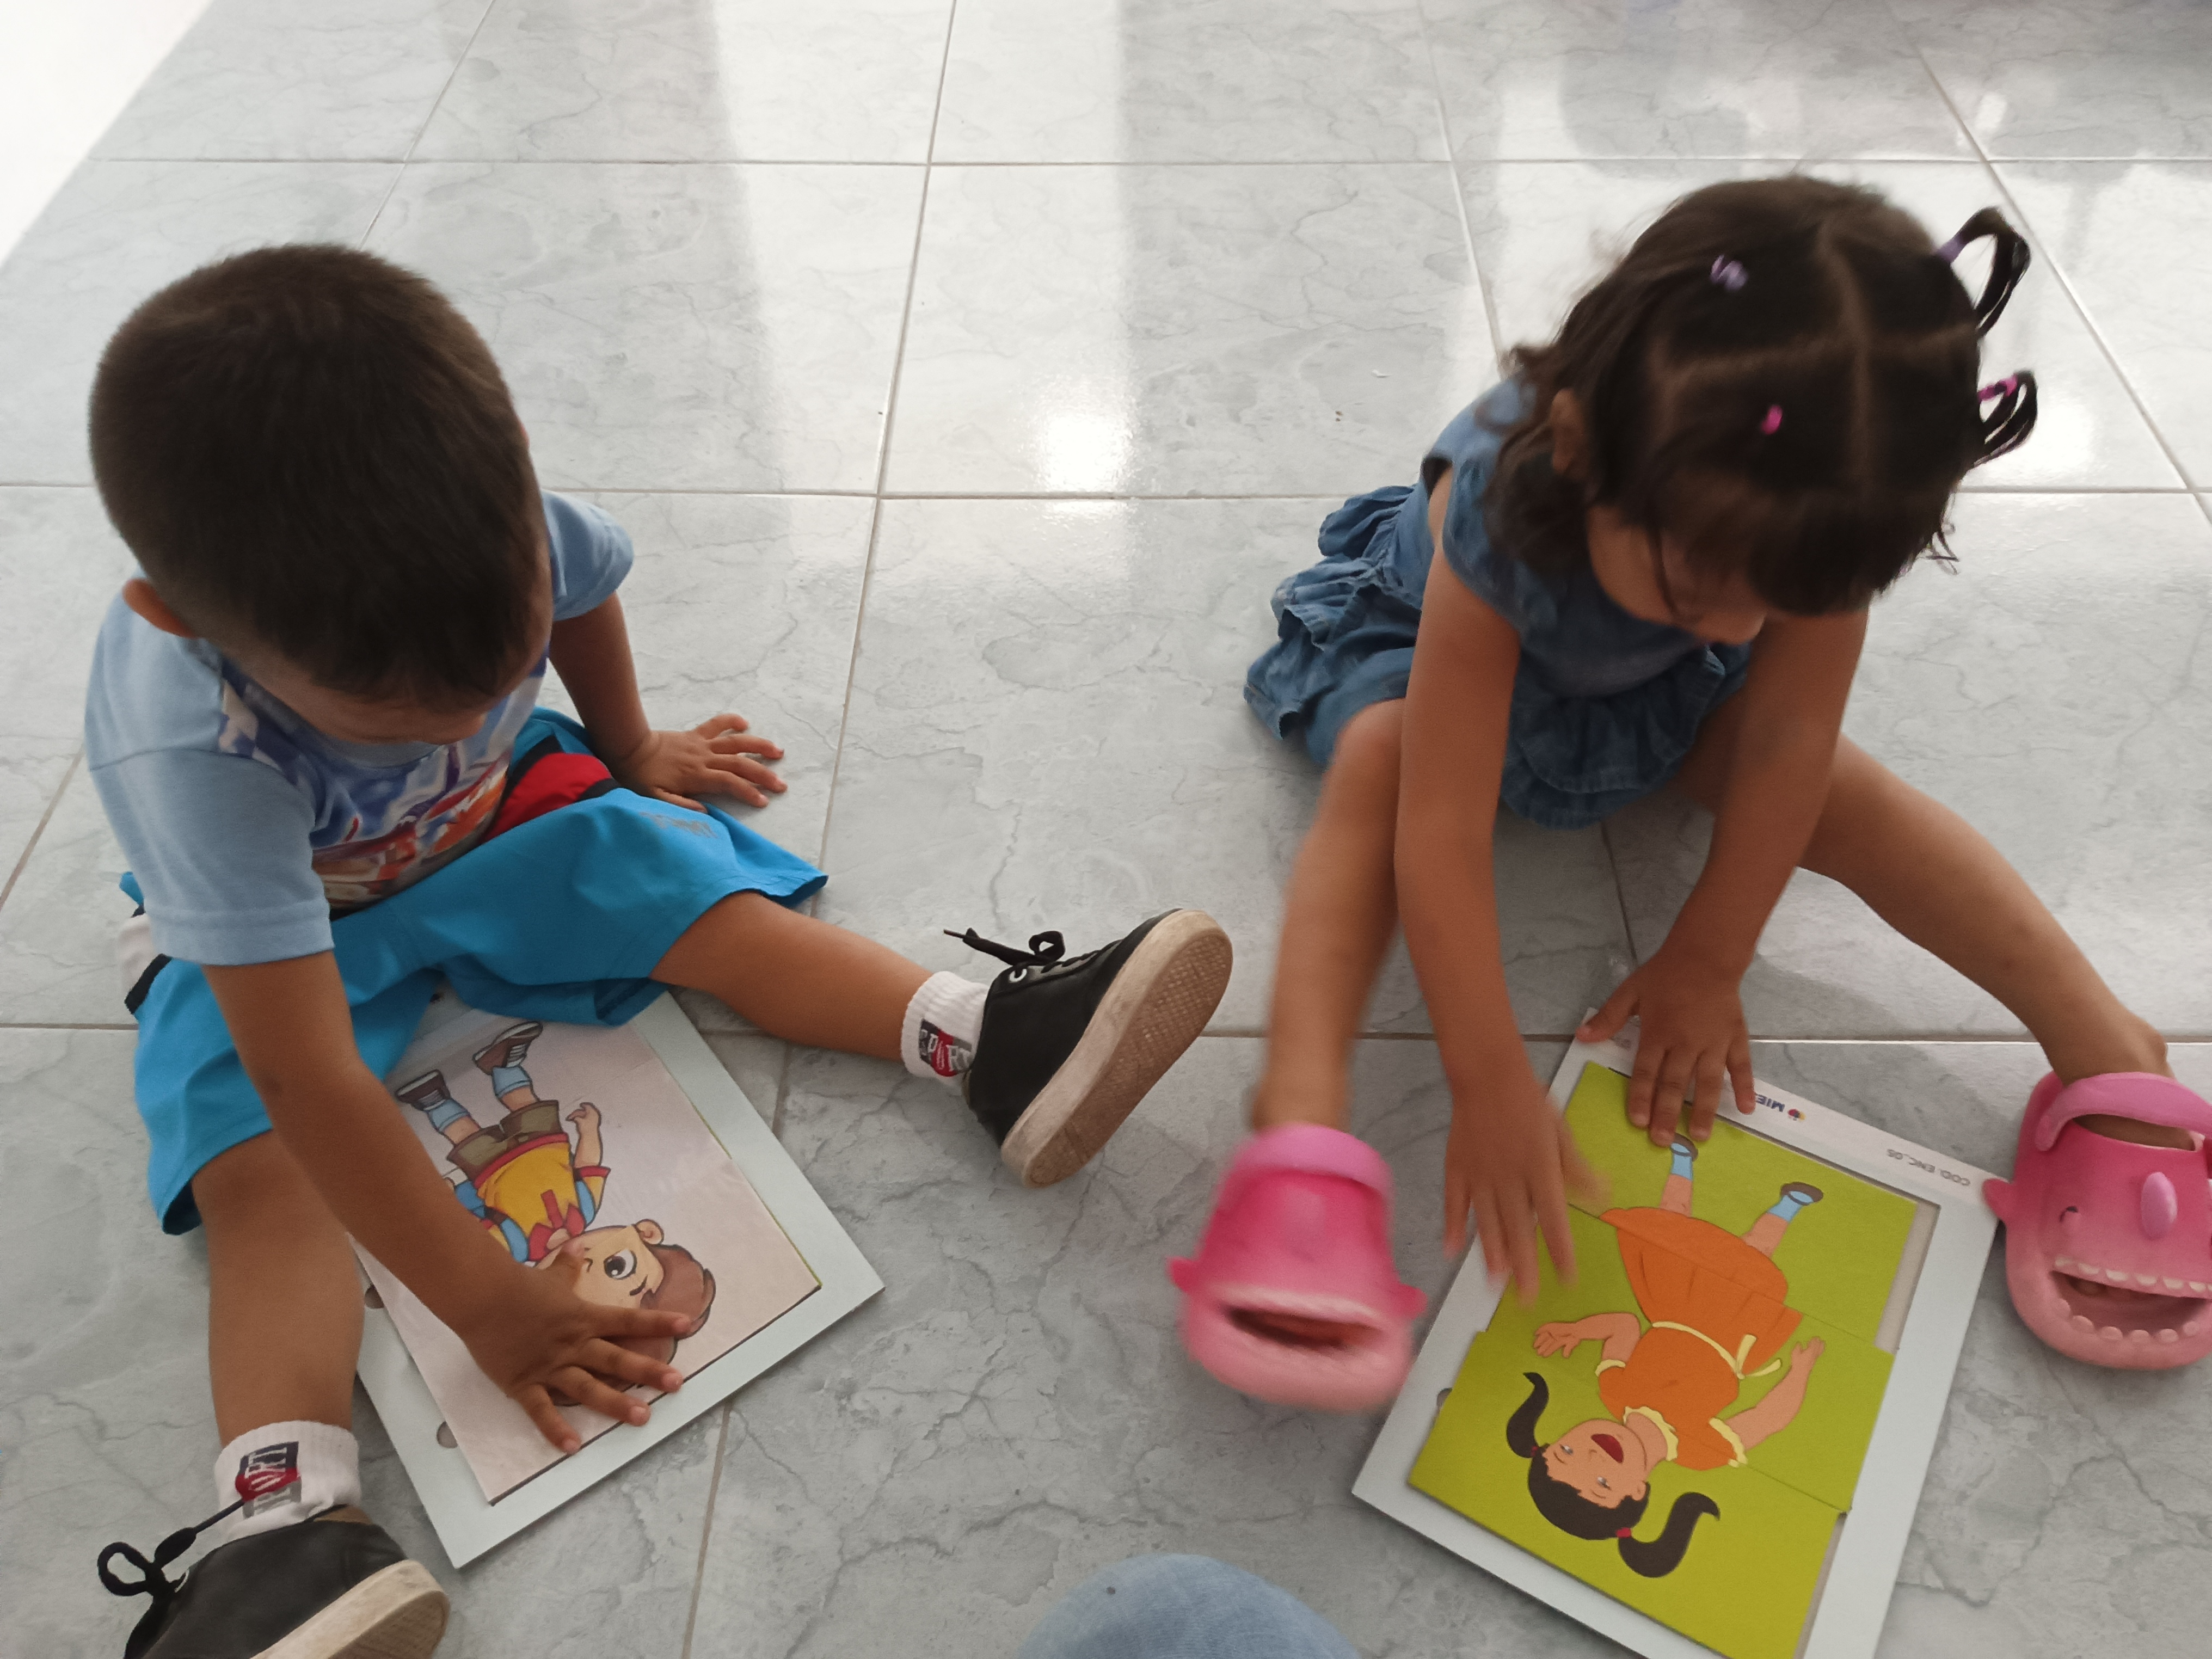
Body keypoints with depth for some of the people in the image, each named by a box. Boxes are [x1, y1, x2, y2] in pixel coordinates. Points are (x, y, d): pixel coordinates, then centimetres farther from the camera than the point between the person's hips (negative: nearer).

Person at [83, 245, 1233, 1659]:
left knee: (687, 885, -20)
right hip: (267, 927, -3)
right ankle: (290, 1528, -36)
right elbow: (312, 1077, -40)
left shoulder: (495, 533, -31)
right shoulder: (188, 751, -40)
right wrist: (487, 1303, -36)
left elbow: (590, 588, -3)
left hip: (497, 811, 3)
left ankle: (993, 1040, -25)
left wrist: (632, 752, 13)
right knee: (259, 1165, -26)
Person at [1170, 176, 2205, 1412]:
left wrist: (1711, 961, -18)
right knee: (1378, 764, -34)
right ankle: (1303, 1130, -43)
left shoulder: (1820, 515, -33)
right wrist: (1492, 1082, -41)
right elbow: (1441, 825, -43)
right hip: (1435, 642, -3)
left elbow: (1784, 739, -23)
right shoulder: (1504, 509, -44)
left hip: (1656, 691, 3)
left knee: (1831, 781, -17)